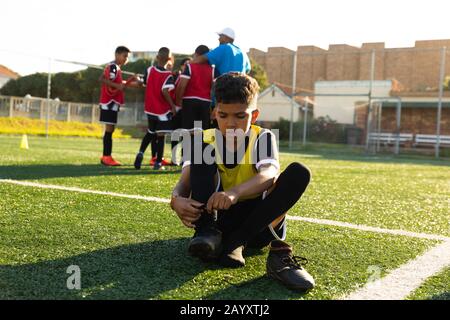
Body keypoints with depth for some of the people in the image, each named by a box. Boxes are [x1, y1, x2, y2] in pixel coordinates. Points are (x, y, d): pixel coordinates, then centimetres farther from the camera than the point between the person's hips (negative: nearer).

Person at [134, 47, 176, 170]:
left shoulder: (149, 70, 0)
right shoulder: (168, 75, -13)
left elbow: (145, 84, 11)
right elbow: (165, 91, -24)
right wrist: (173, 105, -15)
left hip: (150, 108, 5)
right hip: (163, 109, -5)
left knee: (150, 132, 22)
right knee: (161, 135, 1)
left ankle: (141, 152, 4)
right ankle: (158, 163, 2)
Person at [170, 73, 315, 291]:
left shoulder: (262, 138, -7)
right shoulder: (205, 140, -2)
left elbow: (270, 174, -28)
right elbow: (185, 180, -15)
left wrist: (235, 192, -49)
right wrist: (177, 199, -41)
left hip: (258, 223, -1)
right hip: (218, 217, 1)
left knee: (299, 173, -26)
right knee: (201, 149, -15)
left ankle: (235, 243, -31)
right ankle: (207, 232, -30)